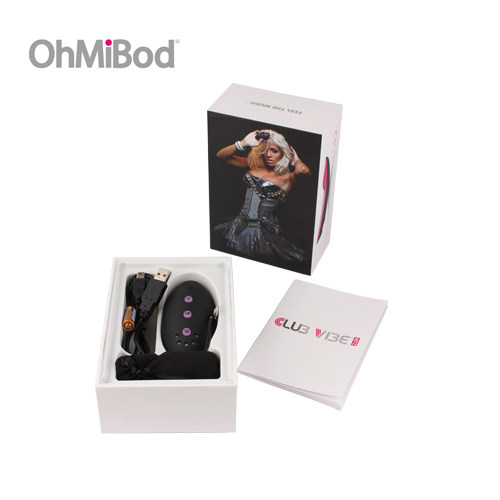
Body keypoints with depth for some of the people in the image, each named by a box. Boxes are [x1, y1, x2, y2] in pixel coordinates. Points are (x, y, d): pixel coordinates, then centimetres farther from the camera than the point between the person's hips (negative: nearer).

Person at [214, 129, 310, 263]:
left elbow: (303, 170, -33)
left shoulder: (286, 179, -8)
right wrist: (243, 144, -8)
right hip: (242, 226, 4)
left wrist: (295, 158, -9)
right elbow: (221, 155, 6)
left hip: (266, 232, -4)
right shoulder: (254, 165, 7)